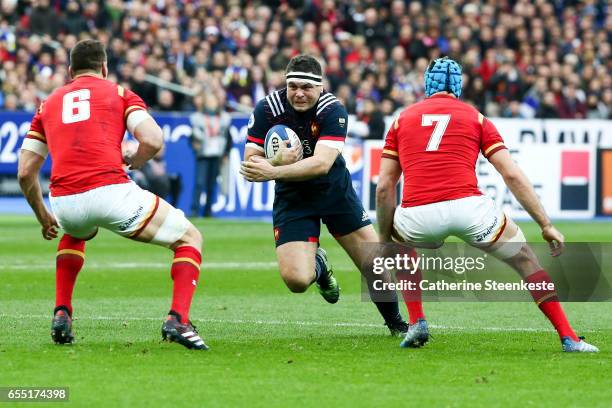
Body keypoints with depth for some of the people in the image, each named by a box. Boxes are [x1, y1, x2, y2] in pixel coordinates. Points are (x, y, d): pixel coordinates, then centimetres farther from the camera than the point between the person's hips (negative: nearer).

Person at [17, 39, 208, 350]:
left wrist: (44, 218, 34)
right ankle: (177, 320, -8)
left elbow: (26, 173, 20)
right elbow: (153, 141, -3)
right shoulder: (119, 94, 15)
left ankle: (61, 314, 26)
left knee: (74, 235, 42)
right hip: (111, 192, -4)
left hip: (64, 202, 4)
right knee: (190, 239, 14)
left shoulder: (49, 103, 24)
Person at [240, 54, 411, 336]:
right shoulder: (267, 109, -15)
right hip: (292, 199, 0)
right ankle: (318, 265, 21)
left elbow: (322, 163, -32)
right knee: (296, 279, -17)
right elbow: (250, 163, -13)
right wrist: (278, 161, -34)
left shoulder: (333, 110, -20)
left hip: (336, 192, 0)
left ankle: (395, 322, 29)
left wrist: (272, 172, -43)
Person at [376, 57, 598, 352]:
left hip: (417, 216, 1)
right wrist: (546, 225, 11)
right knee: (525, 259, 20)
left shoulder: (402, 119, 21)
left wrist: (384, 239, 24)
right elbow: (512, 176, 9)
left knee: (399, 242, 37)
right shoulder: (475, 117, 18)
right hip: (468, 206, -1)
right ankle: (568, 337, 10)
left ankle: (417, 324, 23)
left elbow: (384, 188, 15)